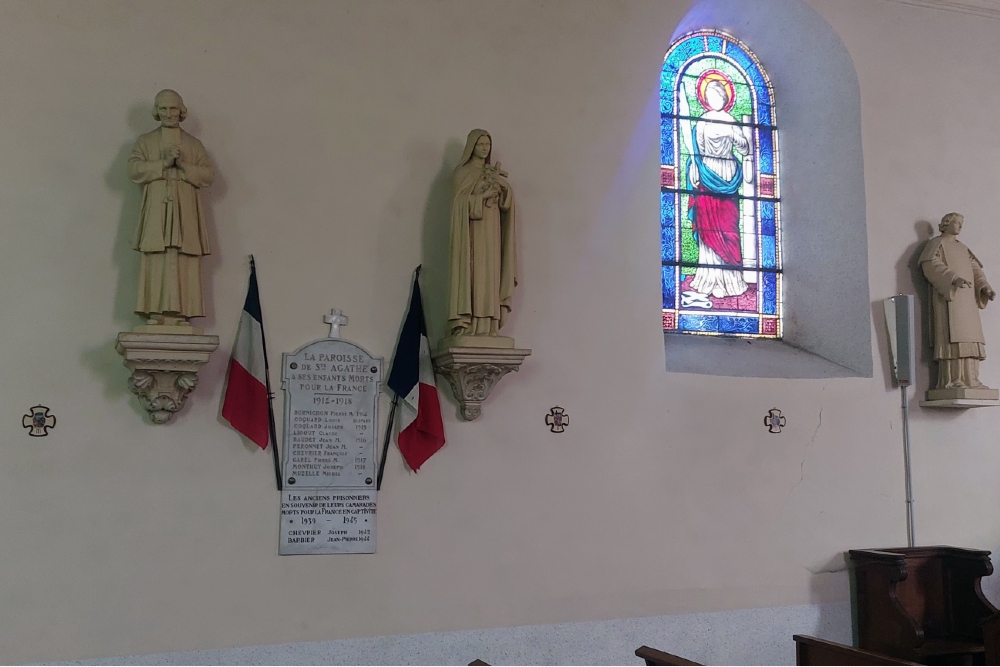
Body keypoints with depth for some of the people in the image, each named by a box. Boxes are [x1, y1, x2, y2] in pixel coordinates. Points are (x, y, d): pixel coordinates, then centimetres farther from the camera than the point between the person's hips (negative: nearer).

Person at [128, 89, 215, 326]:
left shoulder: (194, 144, 17)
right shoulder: (145, 141, 16)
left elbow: (209, 175, 6)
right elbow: (134, 170, 1)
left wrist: (183, 166, -8)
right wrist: (164, 163, -9)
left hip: (185, 212, 0)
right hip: (156, 212, 0)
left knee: (183, 265, -8)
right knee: (156, 263, -9)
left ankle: (181, 315, -10)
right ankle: (155, 315, -11)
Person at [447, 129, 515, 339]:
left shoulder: (493, 173, 19)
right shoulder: (463, 172, 4)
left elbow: (506, 203, 9)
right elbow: (460, 200, -7)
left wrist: (502, 185, -7)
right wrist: (483, 196, -14)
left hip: (491, 230, 5)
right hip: (472, 229, -5)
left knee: (489, 273, -2)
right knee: (470, 272, -13)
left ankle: (487, 325, -5)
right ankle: (466, 323, -16)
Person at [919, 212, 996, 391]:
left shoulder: (962, 247, 27)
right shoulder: (937, 243, 5)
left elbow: (975, 269, 20)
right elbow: (931, 264, -13)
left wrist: (985, 287, 0)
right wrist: (953, 277, -27)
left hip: (967, 298, 8)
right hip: (948, 296, -8)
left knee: (969, 337, 1)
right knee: (951, 336, -17)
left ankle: (970, 379, 0)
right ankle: (950, 380, -22)